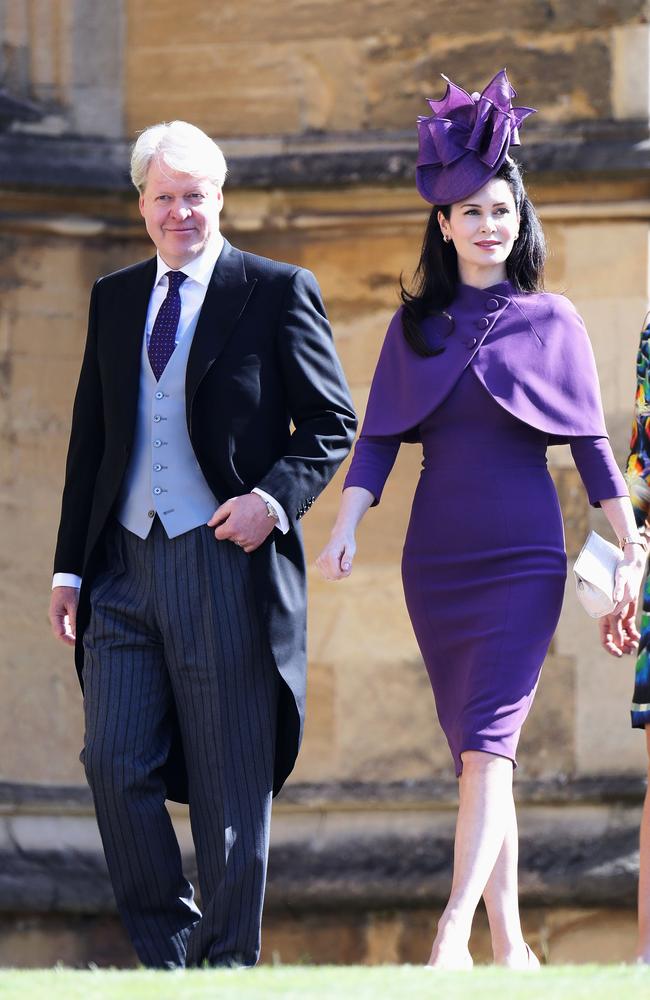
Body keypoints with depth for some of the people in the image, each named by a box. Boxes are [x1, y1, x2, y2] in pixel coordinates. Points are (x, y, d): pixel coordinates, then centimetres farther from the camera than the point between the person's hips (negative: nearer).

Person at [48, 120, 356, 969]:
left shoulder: (278, 293, 1)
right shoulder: (114, 299, 16)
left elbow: (332, 422, 0)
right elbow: (89, 441, 18)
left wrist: (273, 497, -16)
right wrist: (71, 566, 12)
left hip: (226, 562, -4)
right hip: (125, 565, 4)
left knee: (229, 786, 0)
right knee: (116, 765, -4)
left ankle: (226, 966, 9)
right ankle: (165, 954, 10)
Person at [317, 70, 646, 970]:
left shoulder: (551, 321, 3)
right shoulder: (415, 326, 10)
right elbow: (379, 437, 5)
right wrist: (347, 527, -10)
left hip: (524, 557, -3)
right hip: (436, 558, 4)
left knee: (488, 738, -16)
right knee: (473, 749, 6)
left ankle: (454, 932, -26)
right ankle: (509, 944, 10)